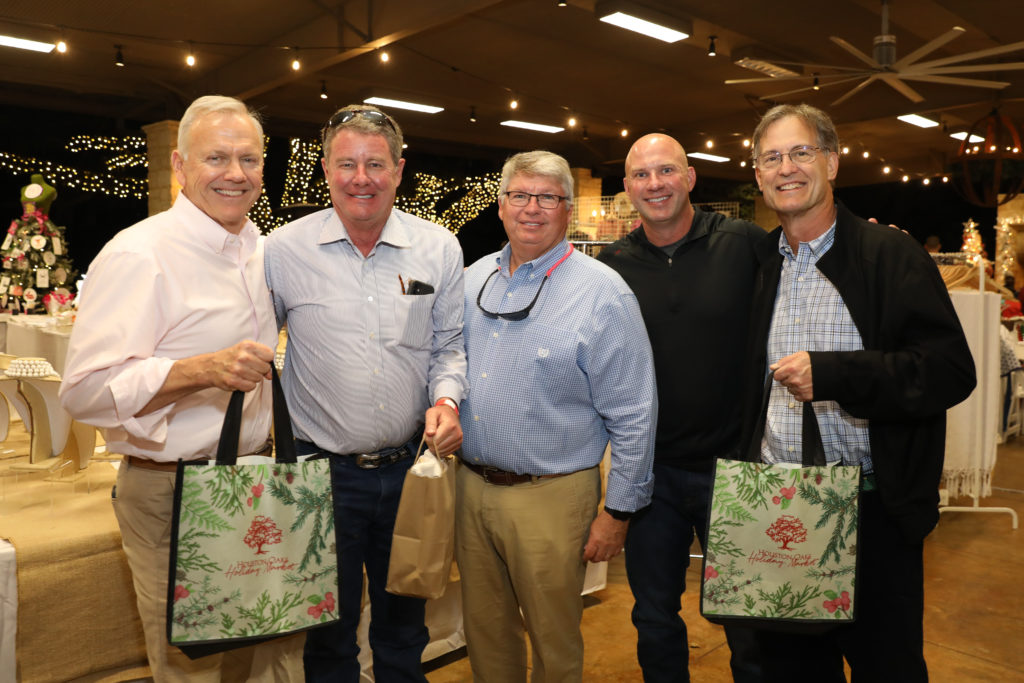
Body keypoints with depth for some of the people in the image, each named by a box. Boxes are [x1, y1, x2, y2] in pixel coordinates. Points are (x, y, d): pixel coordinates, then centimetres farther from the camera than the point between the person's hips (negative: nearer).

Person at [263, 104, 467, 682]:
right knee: (329, 628, 16)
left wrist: (446, 399, -11)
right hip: (322, 469, -1)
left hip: (410, 468, 2)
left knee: (404, 622, 20)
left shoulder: (439, 249, -1)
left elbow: (450, 343, 7)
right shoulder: (283, 250, -6)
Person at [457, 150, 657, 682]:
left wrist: (619, 512, -9)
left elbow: (632, 415, -10)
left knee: (553, 640, 13)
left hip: (550, 495, -5)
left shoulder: (603, 293, -11)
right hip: (470, 485, 5)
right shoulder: (472, 280, 6)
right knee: (484, 632, 21)